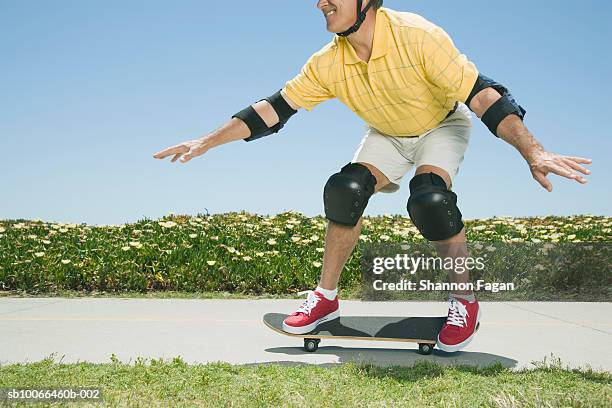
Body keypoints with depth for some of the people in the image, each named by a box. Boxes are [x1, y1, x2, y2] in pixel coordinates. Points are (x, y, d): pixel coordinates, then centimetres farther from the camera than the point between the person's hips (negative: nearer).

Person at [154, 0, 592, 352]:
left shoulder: (417, 36, -33)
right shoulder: (328, 65, -19)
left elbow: (482, 95, -33)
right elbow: (273, 109, -13)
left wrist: (534, 152, -44)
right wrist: (206, 142, -18)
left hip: (443, 126, -4)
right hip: (388, 136, 4)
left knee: (429, 200, -32)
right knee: (344, 190, -21)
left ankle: (465, 302, -10)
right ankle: (326, 297, -3)